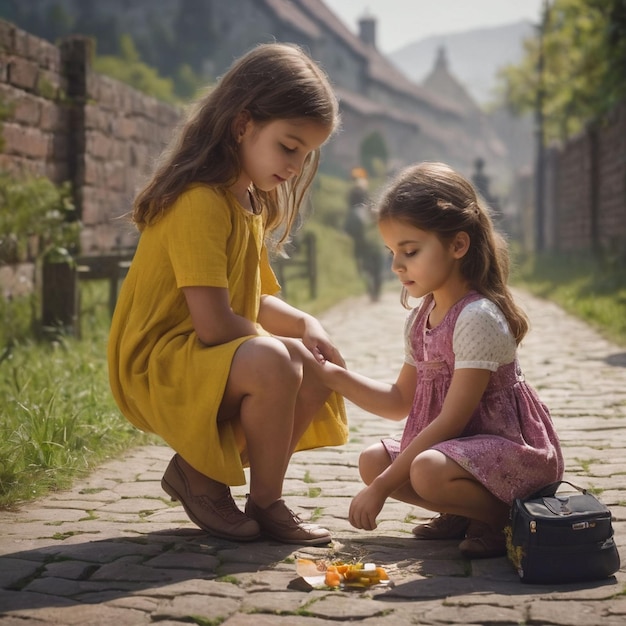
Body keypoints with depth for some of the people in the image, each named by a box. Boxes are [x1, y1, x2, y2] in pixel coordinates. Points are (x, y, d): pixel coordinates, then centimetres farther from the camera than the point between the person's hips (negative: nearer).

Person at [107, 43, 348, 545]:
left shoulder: (249, 202, 13)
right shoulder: (201, 202, -20)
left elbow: (254, 301, 18)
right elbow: (213, 324, -25)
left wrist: (305, 324, -2)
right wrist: (287, 345, -10)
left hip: (214, 361, 10)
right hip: (159, 365, -10)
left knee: (318, 379, 10)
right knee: (273, 365, -33)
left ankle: (201, 473, 9)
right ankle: (267, 505, -10)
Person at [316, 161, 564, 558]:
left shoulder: (478, 317, -22)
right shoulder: (420, 320, 6)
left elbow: (452, 420, -24)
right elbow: (400, 402, 15)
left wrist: (383, 487, -23)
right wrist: (333, 375, 2)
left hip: (511, 448, -9)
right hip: (459, 446, 9)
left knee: (428, 471, -34)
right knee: (372, 460, 5)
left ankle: (505, 518, -8)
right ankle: (462, 513, 12)